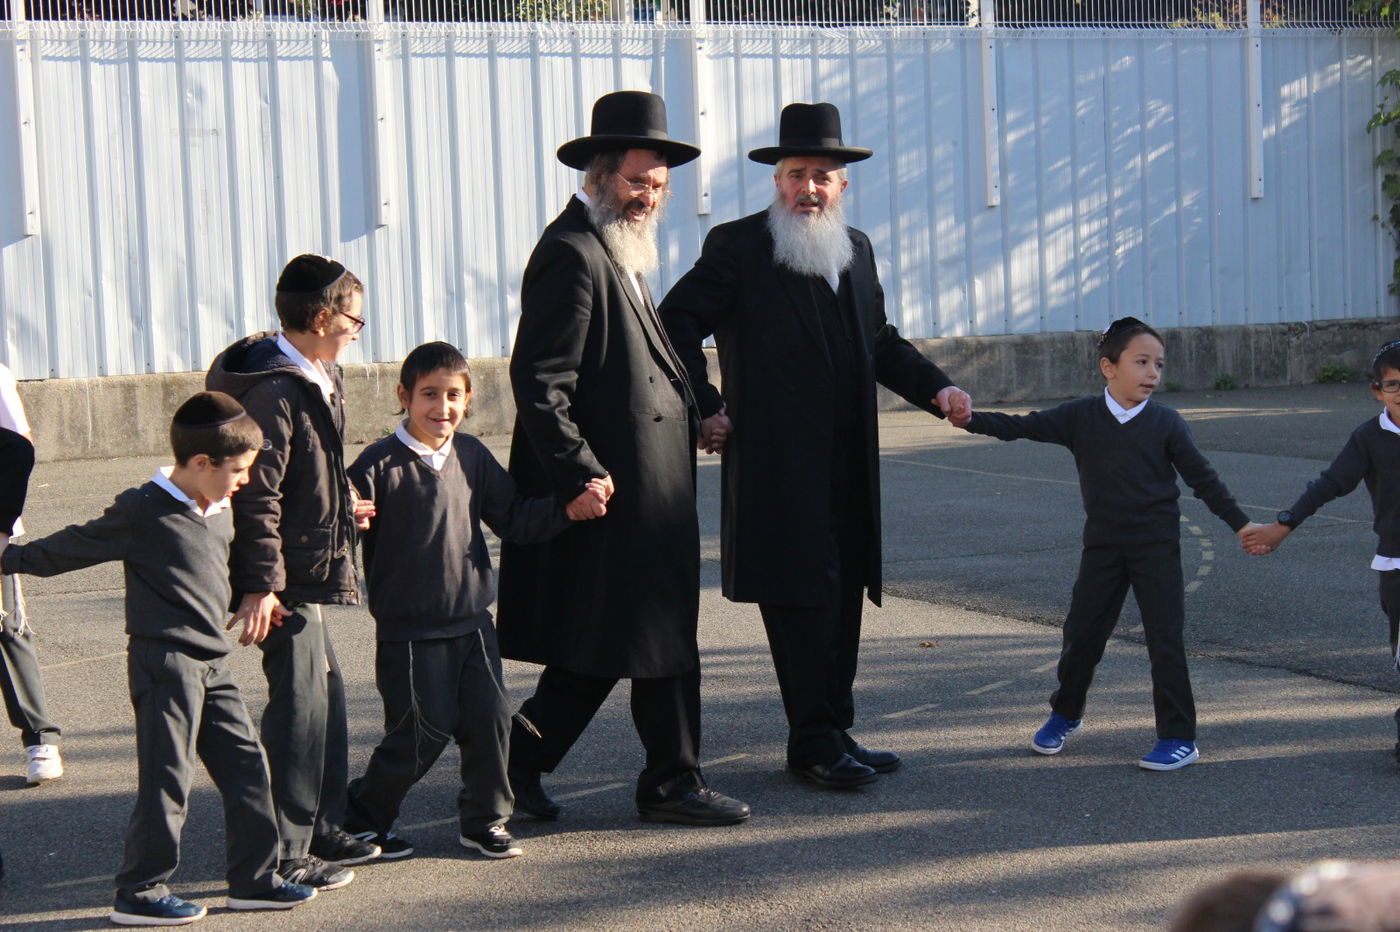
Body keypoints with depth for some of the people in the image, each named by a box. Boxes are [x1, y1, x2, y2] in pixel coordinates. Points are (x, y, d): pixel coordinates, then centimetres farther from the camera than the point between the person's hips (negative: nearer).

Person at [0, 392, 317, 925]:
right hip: (165, 662, -8)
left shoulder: (222, 513, 11)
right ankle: (139, 893, 6)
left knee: (246, 768, 8)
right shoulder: (142, 512, -12)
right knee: (167, 779, -5)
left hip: (212, 665, 8)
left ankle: (254, 880, 18)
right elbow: (76, 546, -3)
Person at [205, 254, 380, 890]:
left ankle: (321, 832, 29)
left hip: (309, 571, 10)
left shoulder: (315, 380, 11)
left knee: (326, 692, 17)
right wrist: (260, 585, -23)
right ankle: (284, 856, -1)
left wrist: (340, 506, 22)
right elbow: (259, 497, -22)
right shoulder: (273, 392, -19)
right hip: (285, 582, -10)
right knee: (300, 703, -7)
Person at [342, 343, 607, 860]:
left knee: (490, 719, 3)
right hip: (409, 630, -5)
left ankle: (485, 820, 21)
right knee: (422, 734, 0)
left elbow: (513, 518, 13)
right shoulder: (380, 465, -10)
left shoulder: (472, 456, 7)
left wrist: (569, 507, 2)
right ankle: (360, 820, 20)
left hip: (472, 621, 5)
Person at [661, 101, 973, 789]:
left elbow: (880, 340, 25)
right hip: (779, 467, -7)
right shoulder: (737, 247, -5)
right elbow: (676, 322, -6)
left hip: (847, 468, 7)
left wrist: (935, 387, 12)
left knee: (842, 597, 11)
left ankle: (836, 732, 21)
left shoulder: (857, 250, 16)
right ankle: (813, 743, 4)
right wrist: (704, 409, -10)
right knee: (803, 597, -5)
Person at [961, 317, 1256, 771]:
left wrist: (1241, 525, 0)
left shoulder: (1166, 423, -5)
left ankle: (1179, 737, 3)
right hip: (1102, 545, 2)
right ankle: (1066, 713, 31)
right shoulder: (1080, 417, -2)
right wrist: (970, 419, -19)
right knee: (1081, 632, 7)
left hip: (1157, 546, -2)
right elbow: (1022, 427, -5)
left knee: (1165, 638, -3)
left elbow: (1203, 478, 1)